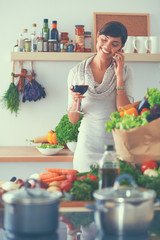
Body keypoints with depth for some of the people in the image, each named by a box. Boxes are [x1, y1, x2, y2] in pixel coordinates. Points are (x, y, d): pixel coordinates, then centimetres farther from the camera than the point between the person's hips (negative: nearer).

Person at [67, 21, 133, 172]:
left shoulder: (125, 71, 1)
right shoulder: (77, 72, 1)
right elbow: (73, 120, 4)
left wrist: (119, 77, -11)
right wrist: (75, 101, -16)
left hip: (116, 143, 0)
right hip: (87, 145, 0)